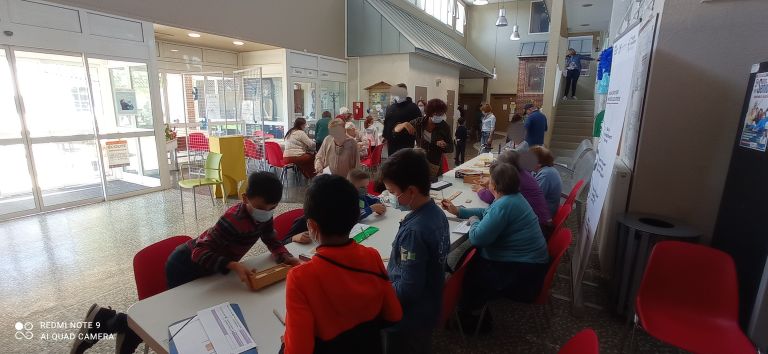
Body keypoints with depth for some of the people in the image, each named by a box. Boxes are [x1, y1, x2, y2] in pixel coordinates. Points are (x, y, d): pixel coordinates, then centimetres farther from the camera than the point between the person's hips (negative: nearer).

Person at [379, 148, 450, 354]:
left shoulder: (414, 230, -33)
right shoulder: (436, 213, -6)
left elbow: (407, 290, -28)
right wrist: (391, 271, 8)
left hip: (410, 319, -7)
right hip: (428, 309, 7)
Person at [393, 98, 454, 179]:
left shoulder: (445, 127, -4)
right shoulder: (418, 122, -3)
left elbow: (451, 149, 3)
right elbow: (396, 129, 1)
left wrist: (444, 146, -19)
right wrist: (405, 124, -20)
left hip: (435, 166, 0)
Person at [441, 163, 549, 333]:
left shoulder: (504, 205, -28)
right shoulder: (512, 197, 5)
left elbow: (477, 238, -28)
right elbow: (488, 213, 21)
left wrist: (474, 221, -6)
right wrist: (458, 211, 19)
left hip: (522, 273, -10)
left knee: (468, 274, 1)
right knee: (470, 258, 15)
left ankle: (470, 319, 28)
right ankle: (474, 309, 27)